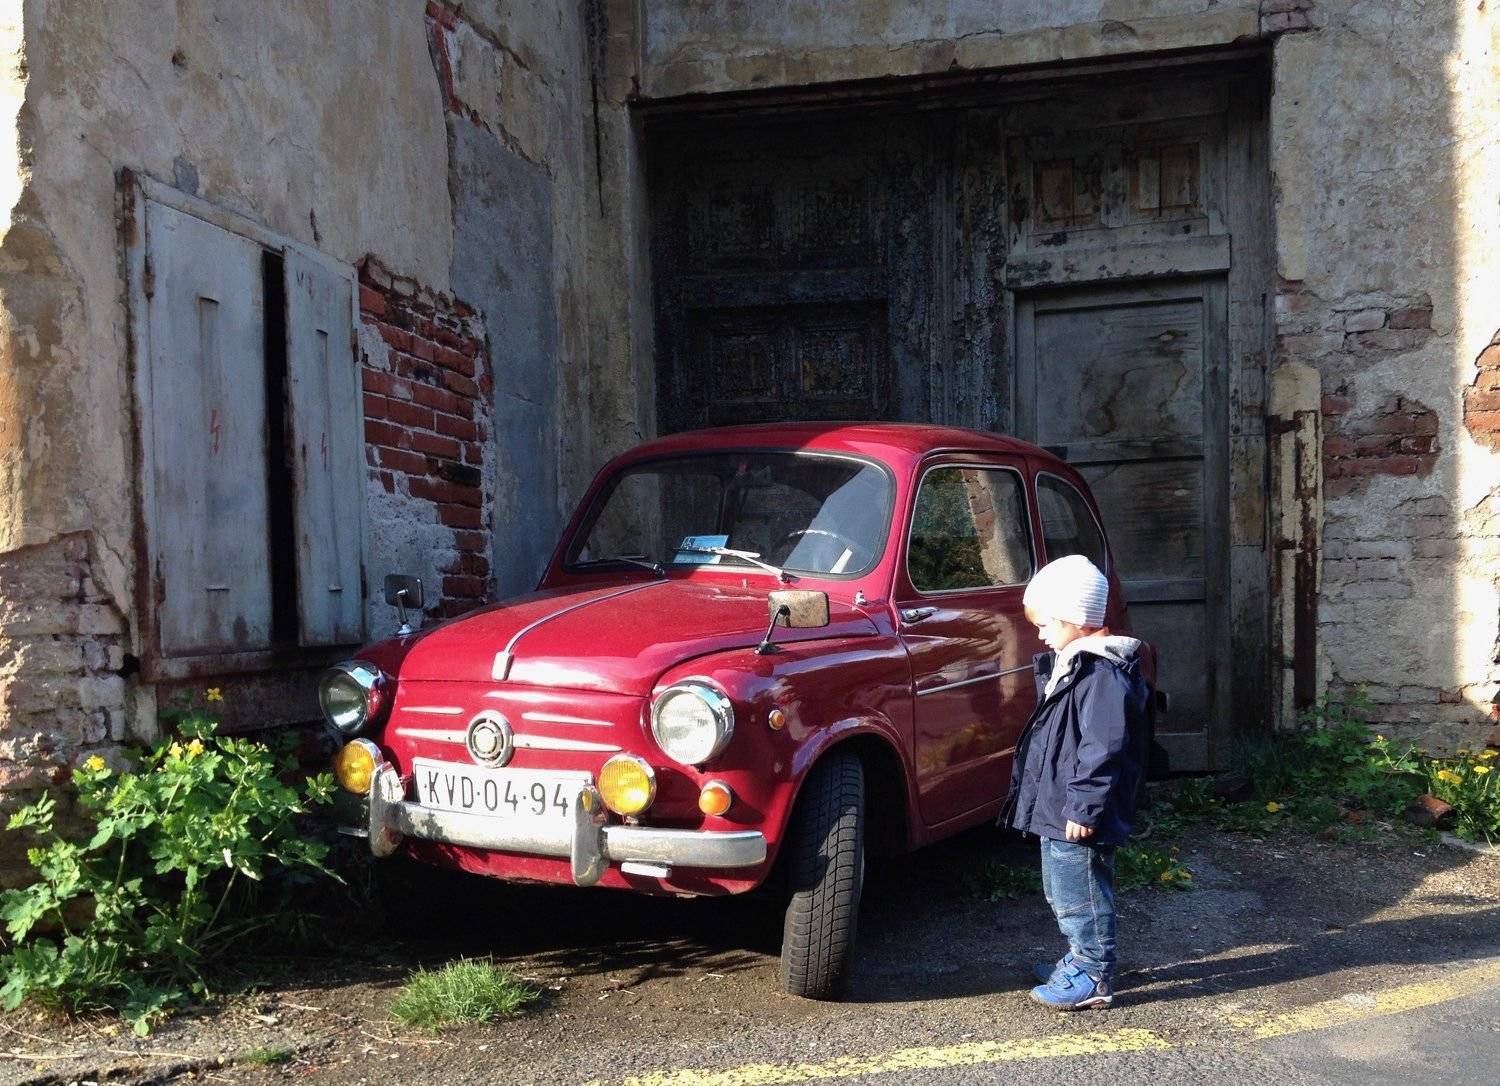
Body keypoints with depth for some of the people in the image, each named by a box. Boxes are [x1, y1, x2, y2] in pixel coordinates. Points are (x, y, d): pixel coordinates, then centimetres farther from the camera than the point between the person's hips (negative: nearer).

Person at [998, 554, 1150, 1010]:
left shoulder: (1102, 673, -21)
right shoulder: (1071, 664, 12)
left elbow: (1103, 748, -25)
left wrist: (1085, 807, -24)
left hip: (1078, 816, -11)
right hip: (1057, 808, 11)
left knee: (1079, 894, 0)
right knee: (1062, 891, 21)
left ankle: (1094, 977, 11)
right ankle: (1081, 957, 36)